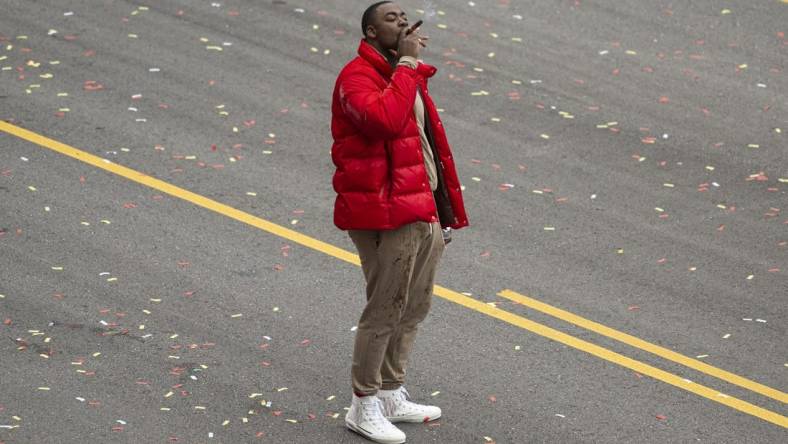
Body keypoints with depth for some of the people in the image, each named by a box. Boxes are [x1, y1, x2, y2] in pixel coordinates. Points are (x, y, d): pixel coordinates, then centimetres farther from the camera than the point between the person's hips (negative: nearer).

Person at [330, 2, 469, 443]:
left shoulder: (407, 76, 17)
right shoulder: (357, 76, -13)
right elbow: (385, 119, -34)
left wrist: (447, 208, 19)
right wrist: (406, 64, -26)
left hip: (426, 212, 9)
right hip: (388, 217, -9)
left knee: (415, 308, 17)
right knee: (385, 310, -3)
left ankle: (393, 396, 30)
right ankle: (364, 407, 10)